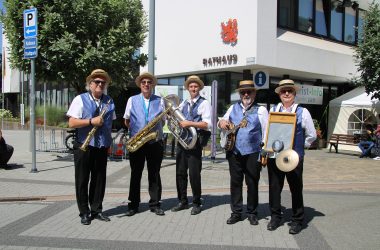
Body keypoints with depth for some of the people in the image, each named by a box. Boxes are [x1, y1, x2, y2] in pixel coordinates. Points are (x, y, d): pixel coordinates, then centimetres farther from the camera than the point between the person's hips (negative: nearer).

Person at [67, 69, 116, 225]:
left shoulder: (109, 101, 12)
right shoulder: (80, 99, -3)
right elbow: (71, 123, -11)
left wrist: (109, 142, 13)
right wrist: (91, 121, -20)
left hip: (102, 147, 4)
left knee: (99, 180, 9)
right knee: (82, 180, 3)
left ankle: (96, 210, 20)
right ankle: (84, 213, 12)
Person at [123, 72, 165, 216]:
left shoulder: (160, 101, 8)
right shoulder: (132, 100, 7)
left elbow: (163, 121, 13)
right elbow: (127, 121, 13)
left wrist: (156, 130, 0)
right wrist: (135, 131, 2)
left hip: (155, 143, 1)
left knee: (154, 174, 5)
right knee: (135, 174, 4)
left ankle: (155, 204, 14)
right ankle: (133, 205, 13)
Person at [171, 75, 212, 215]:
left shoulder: (204, 103, -2)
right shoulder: (184, 103, 17)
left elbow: (207, 124, -13)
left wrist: (190, 123, -20)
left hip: (195, 142, -6)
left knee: (194, 173, -2)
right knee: (180, 172, 8)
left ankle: (196, 204, 11)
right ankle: (183, 202, 21)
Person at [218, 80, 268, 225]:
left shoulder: (261, 110, 1)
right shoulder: (233, 108, 13)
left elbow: (266, 132, -2)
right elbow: (222, 121, 21)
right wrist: (221, 122, -5)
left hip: (253, 153, -3)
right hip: (234, 152, 3)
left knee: (252, 183, 5)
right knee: (235, 182, 8)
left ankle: (252, 213, 18)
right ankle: (236, 212, 19)